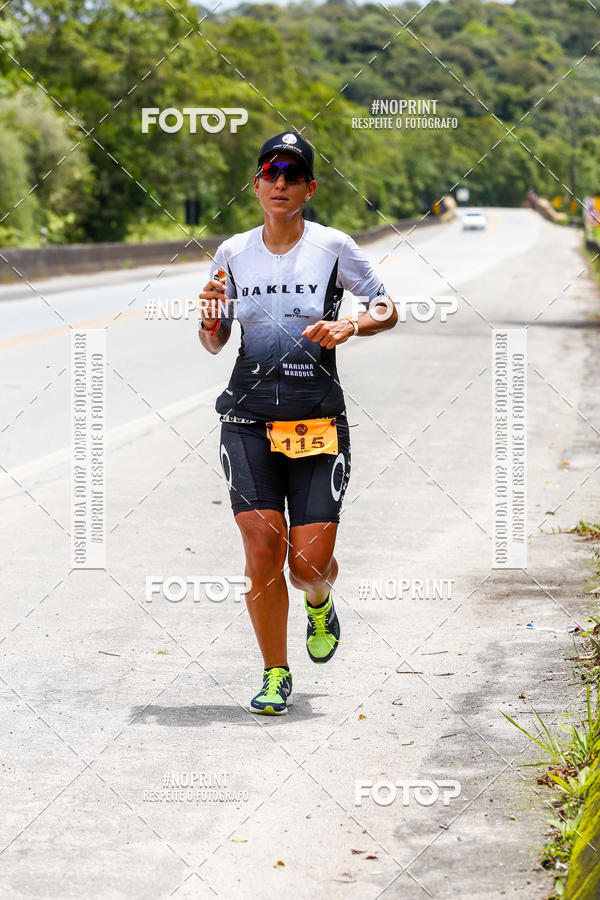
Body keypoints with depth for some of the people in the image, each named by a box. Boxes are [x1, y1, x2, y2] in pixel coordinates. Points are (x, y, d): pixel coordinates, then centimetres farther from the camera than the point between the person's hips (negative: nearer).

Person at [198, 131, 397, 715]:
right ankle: (275, 674, 9)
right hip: (248, 418, 2)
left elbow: (388, 310, 6)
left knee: (310, 562, -6)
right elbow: (214, 344, 14)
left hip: (318, 420, -1)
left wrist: (349, 326, -13)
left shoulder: (334, 247, -1)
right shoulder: (232, 253, 6)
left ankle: (319, 604, 33)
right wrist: (210, 320, -8)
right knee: (262, 549, -9)